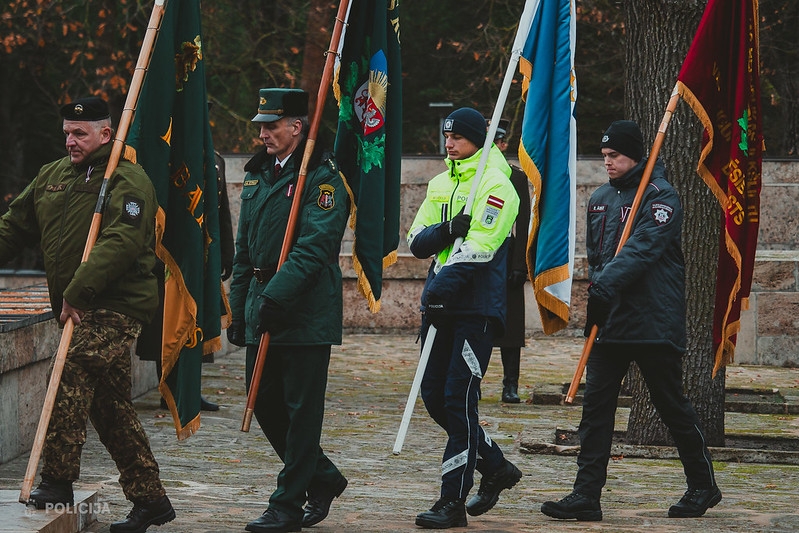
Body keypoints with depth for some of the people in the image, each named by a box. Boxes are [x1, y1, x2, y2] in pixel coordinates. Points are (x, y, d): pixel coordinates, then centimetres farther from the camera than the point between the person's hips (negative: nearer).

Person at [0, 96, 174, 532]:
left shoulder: (128, 181, -11)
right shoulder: (52, 176, 15)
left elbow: (119, 243, -23)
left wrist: (78, 292, -26)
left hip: (115, 308, -8)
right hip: (80, 308, 8)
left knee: (70, 382, -19)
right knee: (110, 404, 9)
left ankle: (57, 480, -14)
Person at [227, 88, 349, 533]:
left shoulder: (322, 178, -9)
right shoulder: (258, 175, 15)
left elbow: (314, 246, -19)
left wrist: (278, 294, -26)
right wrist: (239, 310, 18)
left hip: (306, 312, -8)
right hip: (262, 306, 8)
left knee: (302, 409, -2)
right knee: (265, 401, 9)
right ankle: (323, 478, 26)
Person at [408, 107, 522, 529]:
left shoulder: (495, 185, -8)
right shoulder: (440, 185, 16)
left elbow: (479, 248, -18)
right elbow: (416, 241, 8)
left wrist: (443, 287, -26)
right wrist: (446, 230, -13)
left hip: (476, 308, -8)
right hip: (440, 305, 8)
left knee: (458, 400, -9)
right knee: (434, 396, 9)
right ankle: (496, 468, 26)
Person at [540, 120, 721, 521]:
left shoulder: (660, 196, -8)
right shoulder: (599, 199, 15)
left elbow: (643, 249, -22)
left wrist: (607, 284, -33)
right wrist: (594, 286, 5)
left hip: (654, 322, -6)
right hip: (609, 322, 6)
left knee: (672, 407, 4)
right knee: (595, 407, -2)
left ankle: (703, 486, 20)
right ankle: (586, 496, -3)